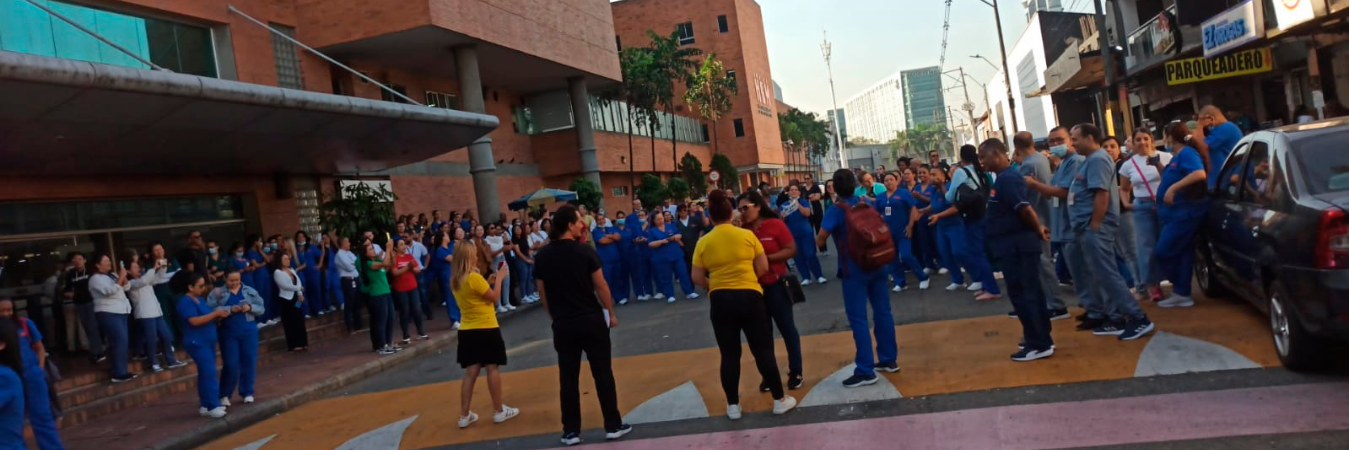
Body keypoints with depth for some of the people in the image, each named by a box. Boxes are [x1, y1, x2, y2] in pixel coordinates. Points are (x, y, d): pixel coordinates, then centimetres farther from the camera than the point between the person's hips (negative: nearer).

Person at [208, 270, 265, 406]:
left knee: (249, 362, 4)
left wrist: (250, 308, -15)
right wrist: (230, 309, -22)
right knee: (231, 365, -2)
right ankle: (224, 394, 14)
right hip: (228, 333, -2)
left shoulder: (250, 291, 7)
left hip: (249, 331, 2)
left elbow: (261, 308, 5)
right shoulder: (216, 293, 1)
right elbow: (211, 311, -12)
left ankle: (247, 392, 17)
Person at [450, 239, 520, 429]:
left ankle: (464, 415, 9)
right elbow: (494, 298, -10)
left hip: (467, 331, 7)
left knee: (470, 372, 9)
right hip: (485, 329, -7)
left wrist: (490, 281, 14)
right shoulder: (474, 278, -18)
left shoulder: (456, 281, 7)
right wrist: (499, 278, 1)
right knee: (493, 368, 3)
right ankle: (499, 411, 11)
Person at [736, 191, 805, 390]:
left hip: (775, 285, -4)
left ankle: (795, 373, 17)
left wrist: (766, 258, -20)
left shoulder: (775, 224, -8)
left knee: (787, 328, 6)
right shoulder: (742, 230, 2)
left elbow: (791, 250, -12)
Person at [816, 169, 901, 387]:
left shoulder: (835, 210, -11)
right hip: (876, 263, 6)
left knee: (858, 318, -3)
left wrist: (817, 237, 7)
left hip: (854, 270, -6)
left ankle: (866, 371, -3)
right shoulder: (866, 203, 6)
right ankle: (889, 359, 23)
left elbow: (820, 240, -14)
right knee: (883, 311, 13)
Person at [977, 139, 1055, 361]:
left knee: (1021, 294, -4)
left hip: (1016, 245, -10)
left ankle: (1039, 344, 1)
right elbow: (1022, 209, 19)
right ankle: (1042, 338, 25)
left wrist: (1038, 230, -10)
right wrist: (1038, 229, 12)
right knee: (1031, 292, 16)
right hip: (1016, 245, 10)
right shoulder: (1006, 177, 15)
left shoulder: (1007, 179, -18)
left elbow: (1025, 209, -24)